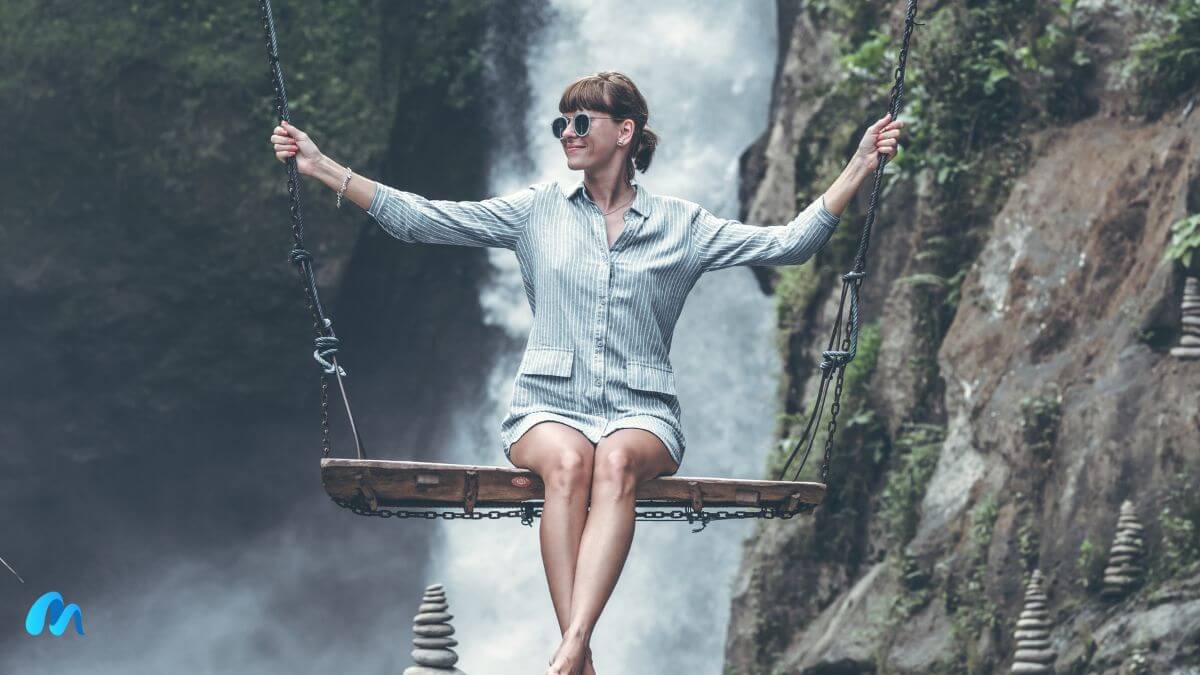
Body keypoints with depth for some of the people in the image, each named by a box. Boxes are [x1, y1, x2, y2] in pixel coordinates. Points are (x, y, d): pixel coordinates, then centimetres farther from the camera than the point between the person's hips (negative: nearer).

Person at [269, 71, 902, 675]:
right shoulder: (537, 210, 13)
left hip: (641, 413, 0)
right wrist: (321, 166, 4)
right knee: (568, 463, -36)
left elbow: (788, 243, 7)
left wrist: (859, 166, 0)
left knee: (616, 461, -37)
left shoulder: (681, 225, 12)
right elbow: (420, 219, 9)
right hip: (548, 404, 1)